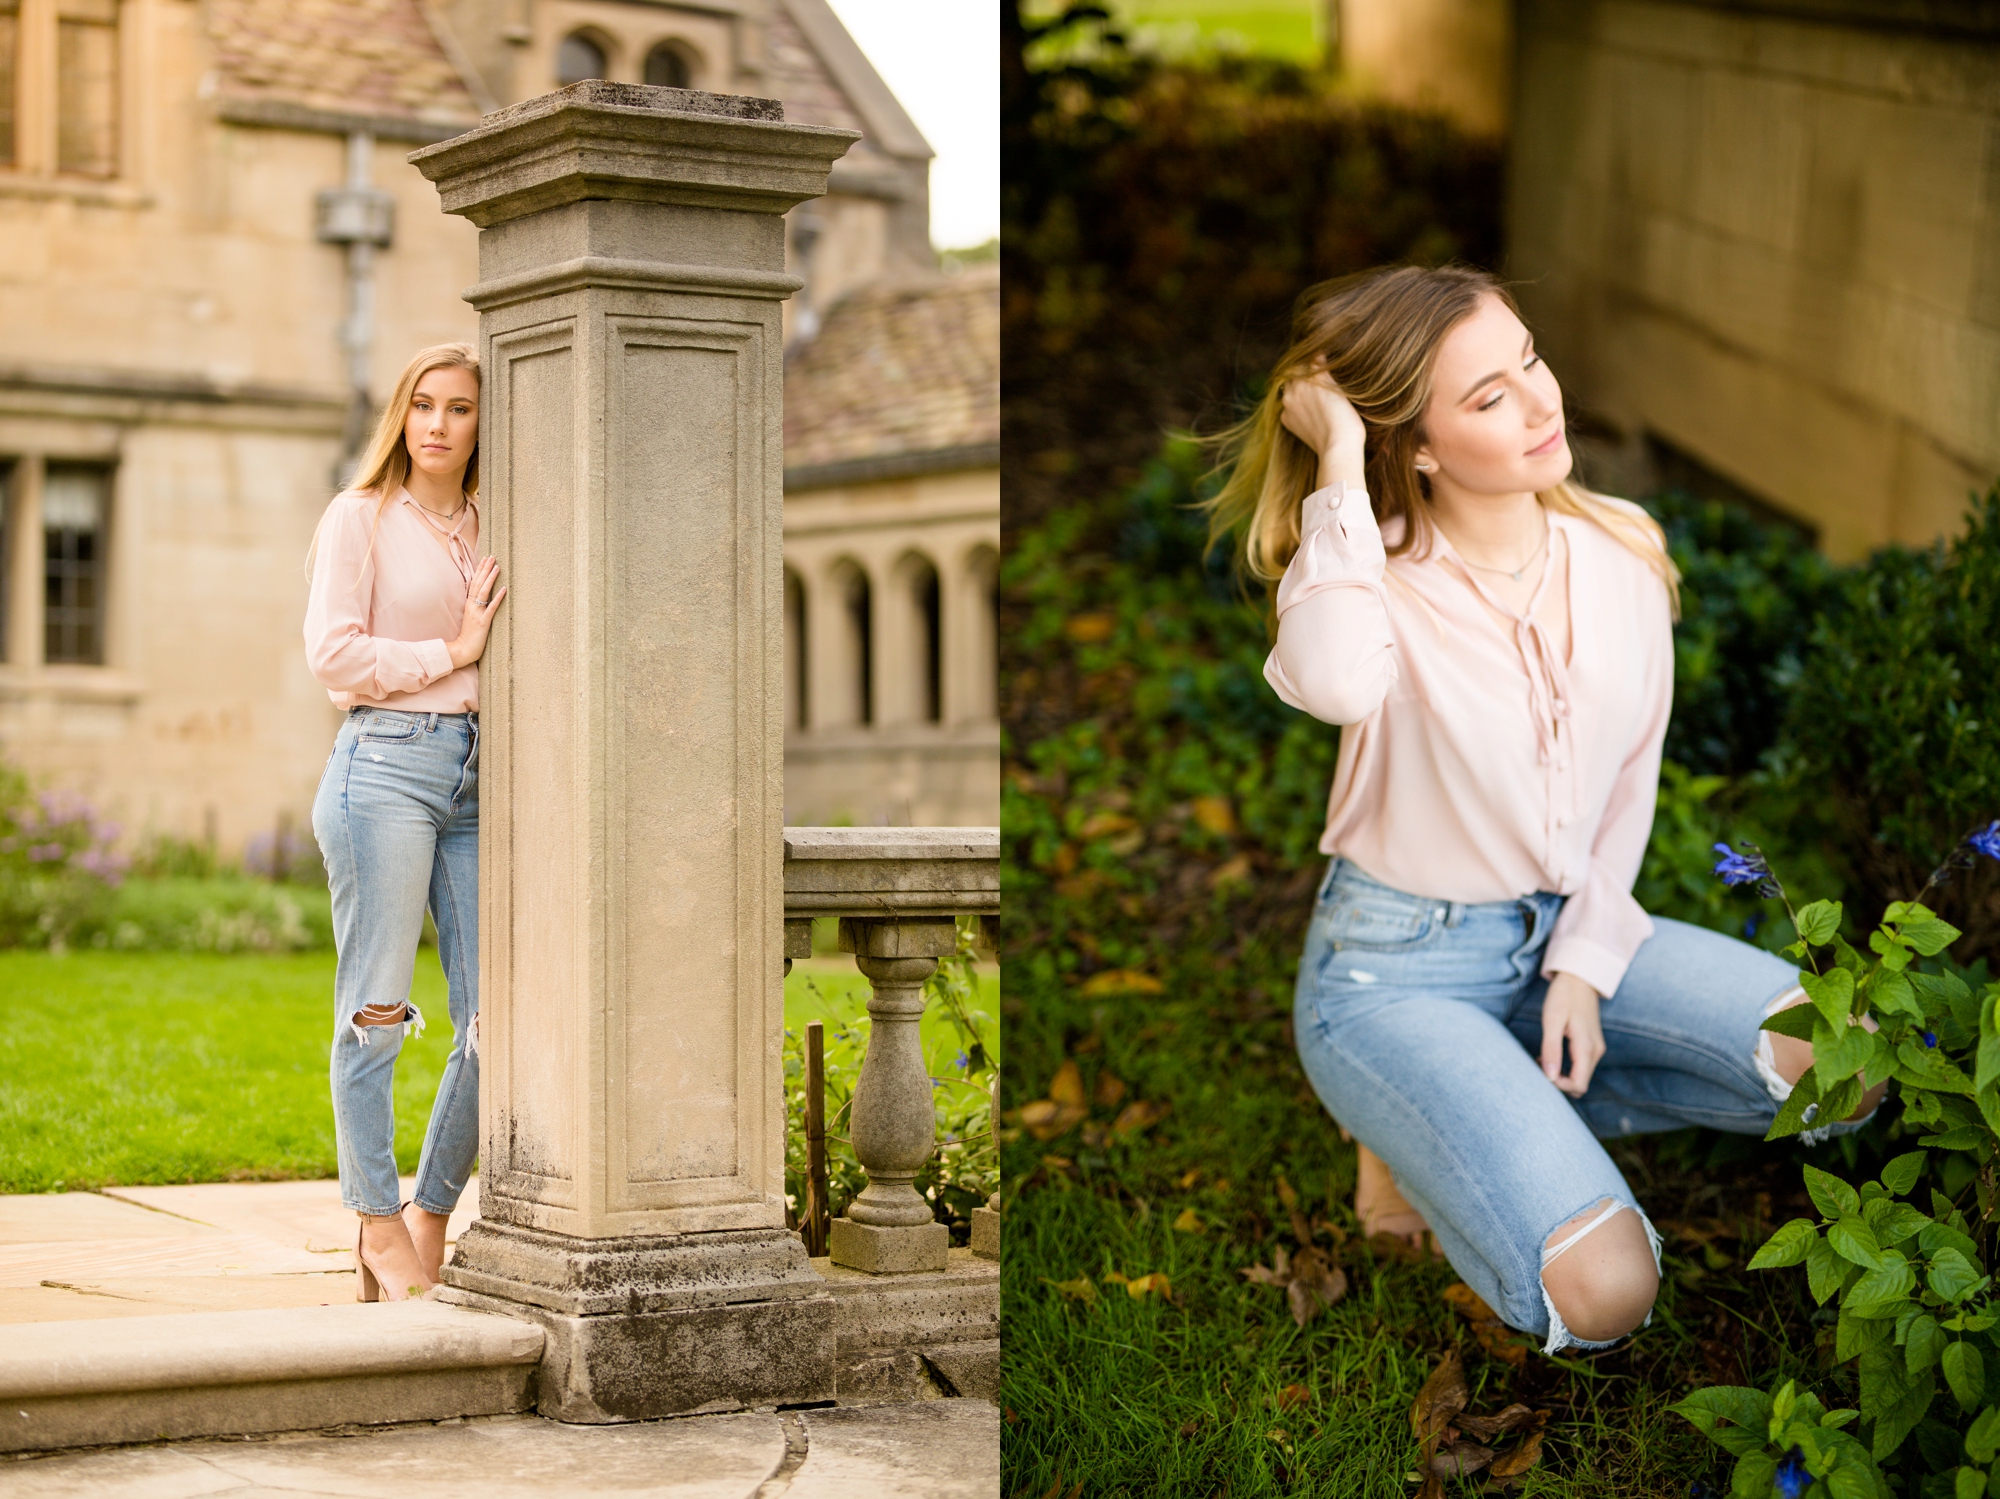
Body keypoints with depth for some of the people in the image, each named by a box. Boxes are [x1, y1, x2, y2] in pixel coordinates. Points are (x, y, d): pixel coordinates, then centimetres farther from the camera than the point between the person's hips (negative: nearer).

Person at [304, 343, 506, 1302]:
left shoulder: (488, 531, 19)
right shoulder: (361, 517, 4)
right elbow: (332, 651, -7)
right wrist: (452, 654, -7)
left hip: (479, 773, 5)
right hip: (384, 765, -5)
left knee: (497, 1015, 1)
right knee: (375, 1012, -3)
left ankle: (431, 1221, 15)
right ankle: (380, 1230, 8)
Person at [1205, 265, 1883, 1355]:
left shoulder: (1622, 551, -3)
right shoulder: (1378, 578, -18)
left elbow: (1633, 774, 8)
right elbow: (1336, 684, -45)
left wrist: (1584, 965, -3)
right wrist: (1338, 463, -33)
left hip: (1564, 930, 6)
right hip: (1396, 970, -6)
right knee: (1602, 1296, -22)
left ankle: (1501, 1112, 6)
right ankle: (1426, 1129, 8)